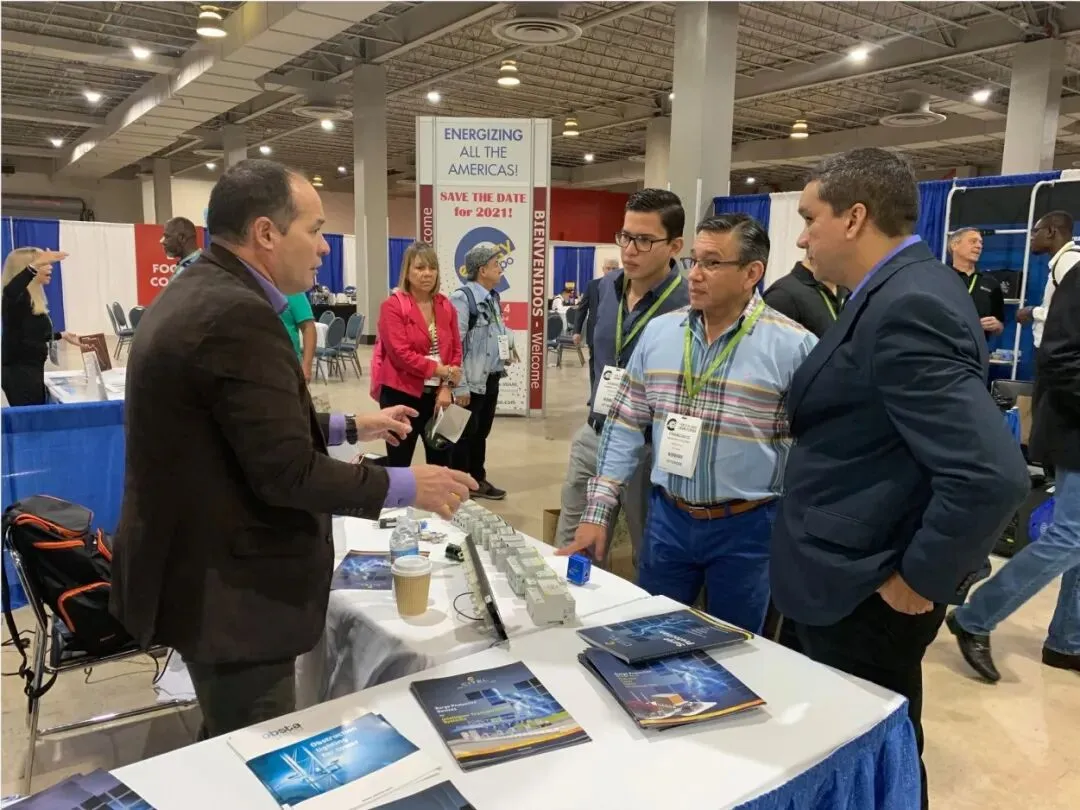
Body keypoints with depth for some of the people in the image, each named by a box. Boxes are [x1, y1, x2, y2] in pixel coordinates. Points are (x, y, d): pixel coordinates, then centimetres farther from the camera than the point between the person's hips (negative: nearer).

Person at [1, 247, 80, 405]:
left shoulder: (32, 298, 14)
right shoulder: (19, 297, -12)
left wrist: (62, 335, 36)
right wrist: (34, 266, -49)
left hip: (30, 369, 9)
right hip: (20, 371, -9)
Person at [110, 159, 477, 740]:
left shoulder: (194, 295, 9)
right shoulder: (236, 315, -25)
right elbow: (287, 473, -26)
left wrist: (351, 427, 18)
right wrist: (407, 486, -15)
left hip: (196, 568, 11)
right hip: (227, 589, -10)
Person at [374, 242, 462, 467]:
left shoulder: (446, 306, 8)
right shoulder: (393, 306, -9)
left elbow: (456, 349, 6)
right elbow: (401, 354, -17)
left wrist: (446, 387, -6)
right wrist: (441, 370, -15)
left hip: (438, 394, 5)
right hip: (402, 394, -5)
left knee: (442, 461, 13)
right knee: (399, 464, 6)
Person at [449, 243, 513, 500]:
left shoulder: (493, 297, 11)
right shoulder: (462, 297, -17)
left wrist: (507, 346, 8)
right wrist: (459, 386, -22)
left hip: (492, 378, 8)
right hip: (472, 381, -8)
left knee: (481, 432, 18)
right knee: (465, 434, 4)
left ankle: (478, 480, 31)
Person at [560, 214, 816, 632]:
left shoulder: (794, 345, -11)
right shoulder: (658, 332, 0)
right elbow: (626, 425, 3)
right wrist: (597, 511, 0)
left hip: (747, 527, -3)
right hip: (667, 518, 3)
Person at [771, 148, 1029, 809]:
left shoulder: (906, 307, -24)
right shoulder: (903, 291, 7)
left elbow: (992, 475, -31)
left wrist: (920, 580, -20)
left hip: (868, 592, -9)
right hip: (860, 571, 9)